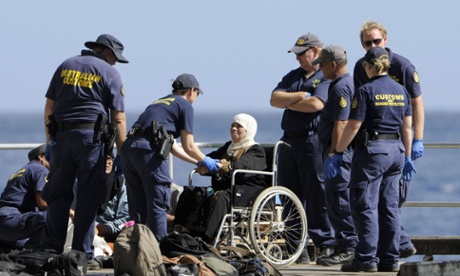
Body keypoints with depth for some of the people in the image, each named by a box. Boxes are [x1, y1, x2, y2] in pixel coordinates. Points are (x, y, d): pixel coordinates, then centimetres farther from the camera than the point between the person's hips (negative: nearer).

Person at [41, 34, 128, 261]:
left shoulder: (65, 66, 14)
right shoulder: (109, 73, 2)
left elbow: (49, 107, 12)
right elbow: (118, 119, -3)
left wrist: (49, 142, 15)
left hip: (61, 137, 4)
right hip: (91, 137, -3)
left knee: (58, 195, 8)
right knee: (88, 198, 2)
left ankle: (50, 250, 3)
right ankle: (82, 253, 2)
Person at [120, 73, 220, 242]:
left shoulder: (159, 102, 31)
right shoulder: (185, 105, 9)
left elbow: (171, 146, 36)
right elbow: (188, 147, 6)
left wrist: (197, 162, 41)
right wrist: (205, 161, 25)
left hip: (129, 146, 7)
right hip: (149, 150, -7)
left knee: (137, 207, 13)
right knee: (158, 204, -2)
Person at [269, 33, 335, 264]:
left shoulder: (327, 78, -3)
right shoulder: (293, 76, 19)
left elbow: (316, 104, -17)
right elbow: (274, 99, 7)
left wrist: (288, 103, -2)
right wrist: (300, 96, -6)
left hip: (314, 142, -7)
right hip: (290, 141, 8)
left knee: (317, 197, -7)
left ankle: (325, 245, -3)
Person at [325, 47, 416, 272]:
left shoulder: (366, 91, -10)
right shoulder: (400, 91, 9)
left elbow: (353, 126, -12)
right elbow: (407, 127, 11)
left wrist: (337, 153, -6)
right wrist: (407, 157, 18)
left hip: (371, 151, -6)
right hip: (395, 151, 6)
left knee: (366, 206, -3)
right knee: (390, 207, 9)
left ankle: (367, 259, -6)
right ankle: (390, 260, 10)